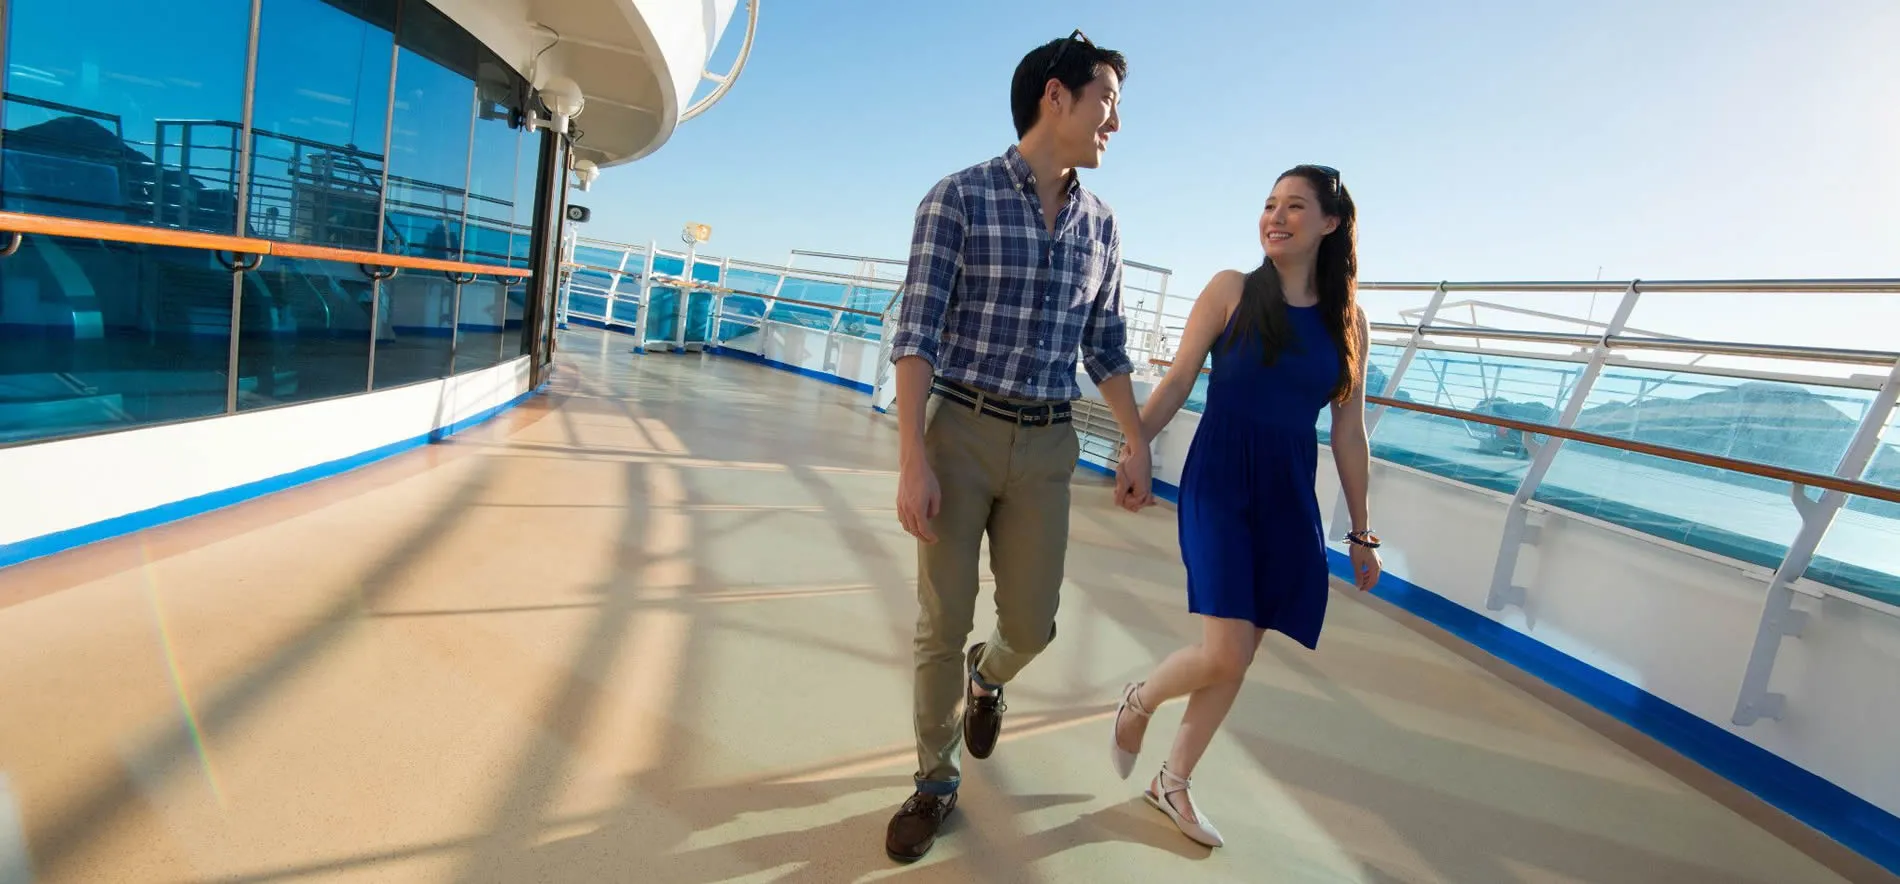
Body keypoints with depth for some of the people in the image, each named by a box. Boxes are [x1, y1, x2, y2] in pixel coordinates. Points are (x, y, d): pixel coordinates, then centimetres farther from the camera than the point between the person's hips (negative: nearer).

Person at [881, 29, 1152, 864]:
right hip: (959, 432, -4)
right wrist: (912, 462, -17)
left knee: (1031, 623, 8)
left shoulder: (1099, 224, 9)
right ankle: (936, 779, 26)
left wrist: (1138, 446, 12)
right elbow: (916, 333, -11)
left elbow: (1105, 346, 16)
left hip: (1046, 447, 4)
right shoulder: (959, 197, -7)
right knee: (942, 623, 4)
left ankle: (987, 674, 45)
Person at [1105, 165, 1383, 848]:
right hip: (1218, 485, -3)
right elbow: (1177, 381, -1)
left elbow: (1349, 432, 9)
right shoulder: (1232, 290, -1)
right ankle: (1138, 702, 20)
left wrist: (1362, 533, 11)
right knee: (1225, 656, -13)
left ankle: (1173, 783, 29)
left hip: (1290, 500, 4)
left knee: (1237, 661, 9)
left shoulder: (1346, 320, 6)